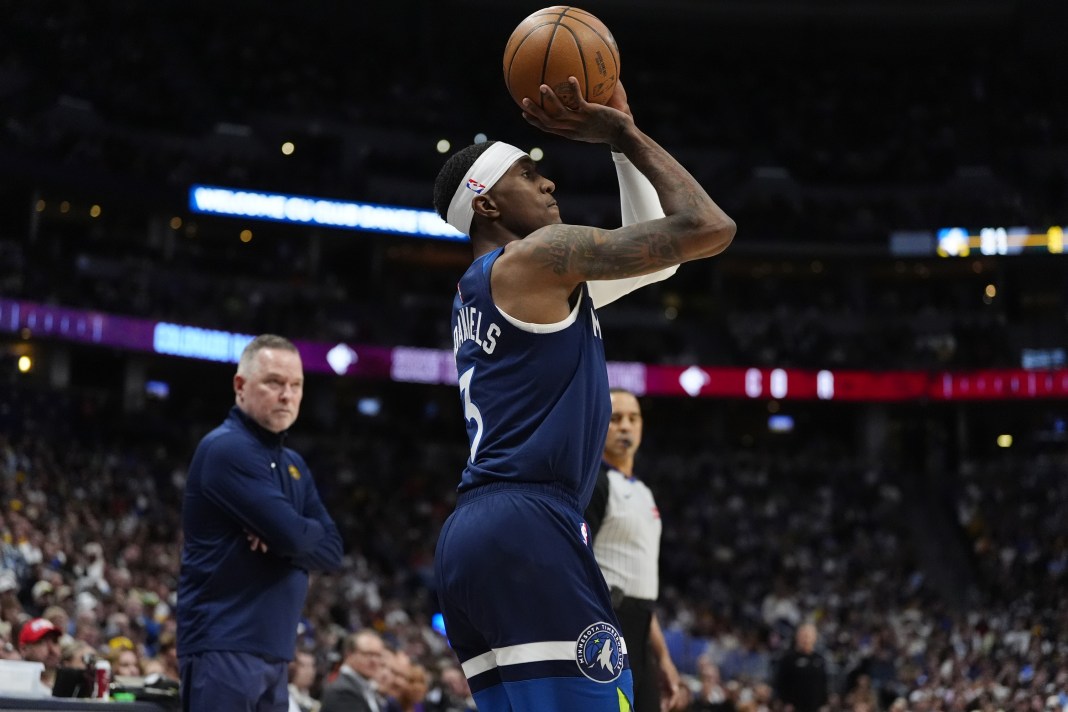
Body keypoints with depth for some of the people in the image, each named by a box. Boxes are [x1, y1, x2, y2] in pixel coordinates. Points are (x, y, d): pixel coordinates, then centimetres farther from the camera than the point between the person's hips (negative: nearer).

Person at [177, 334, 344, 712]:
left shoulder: (294, 465, 17)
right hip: (223, 648, -9)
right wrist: (293, 532, 4)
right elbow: (292, 533, -19)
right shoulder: (227, 448, -10)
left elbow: (331, 551, 8)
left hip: (273, 652, 9)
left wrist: (282, 539, -10)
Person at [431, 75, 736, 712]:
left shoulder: (478, 289, 25)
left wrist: (623, 143, 27)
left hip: (472, 535, 10)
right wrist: (627, 134, 5)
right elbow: (706, 228, -7)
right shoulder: (541, 255, -3)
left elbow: (655, 253, 31)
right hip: (529, 527, -10)